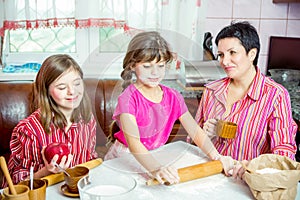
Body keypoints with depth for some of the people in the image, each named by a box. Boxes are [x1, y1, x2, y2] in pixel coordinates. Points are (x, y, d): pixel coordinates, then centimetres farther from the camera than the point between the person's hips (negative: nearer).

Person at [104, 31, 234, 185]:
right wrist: (156, 169, -46)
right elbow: (133, 142, -30)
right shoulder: (128, 99, -17)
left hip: (155, 158, 4)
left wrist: (216, 157, -20)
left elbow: (195, 131, -4)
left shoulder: (173, 97, 0)